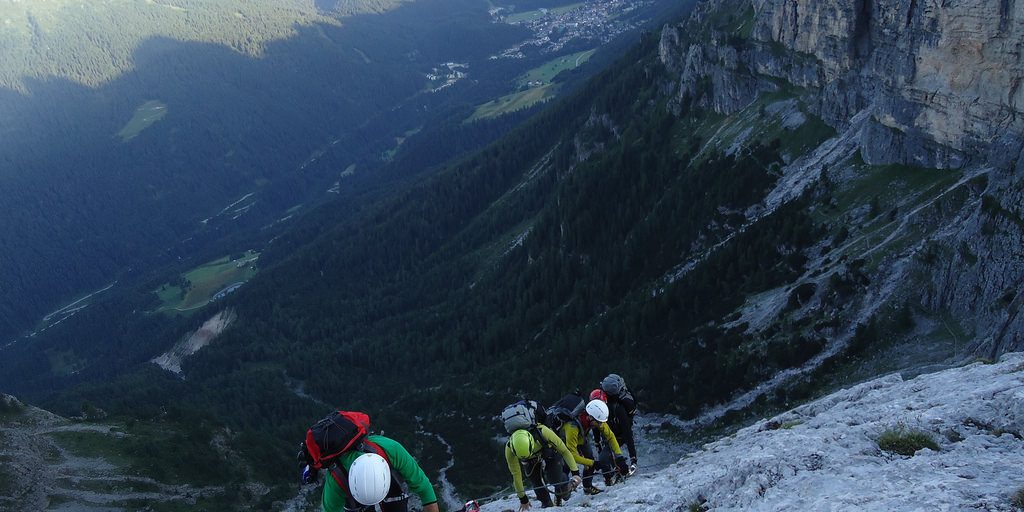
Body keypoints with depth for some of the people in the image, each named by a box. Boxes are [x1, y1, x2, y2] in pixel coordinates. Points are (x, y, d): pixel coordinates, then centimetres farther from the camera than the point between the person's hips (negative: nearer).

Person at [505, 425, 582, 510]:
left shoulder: (543, 432, -43)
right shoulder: (509, 449, -35)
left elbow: (564, 451, -31)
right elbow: (516, 474, -23)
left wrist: (576, 473, -34)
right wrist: (523, 498, -17)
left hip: (550, 454, -1)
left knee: (555, 480, -16)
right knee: (537, 482, -15)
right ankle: (546, 503, 11)